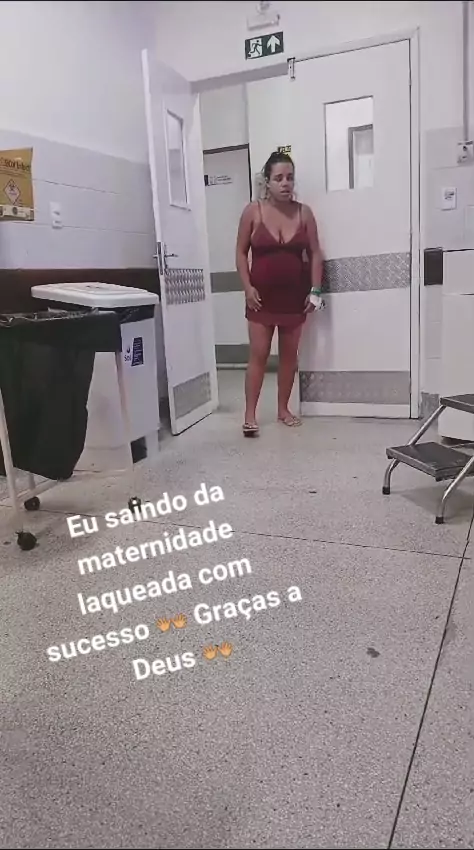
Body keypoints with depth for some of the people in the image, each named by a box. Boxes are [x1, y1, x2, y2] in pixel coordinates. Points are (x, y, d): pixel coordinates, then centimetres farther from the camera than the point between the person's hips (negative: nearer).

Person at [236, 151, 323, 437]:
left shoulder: (304, 213, 2)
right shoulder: (253, 212, -3)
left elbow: (315, 254, 4)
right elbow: (241, 252, 1)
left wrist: (315, 290, -4)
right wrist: (248, 287, -9)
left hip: (294, 296, 2)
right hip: (262, 296, -2)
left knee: (290, 354, 8)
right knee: (259, 354, -3)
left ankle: (284, 409, 21)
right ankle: (250, 414, 3)